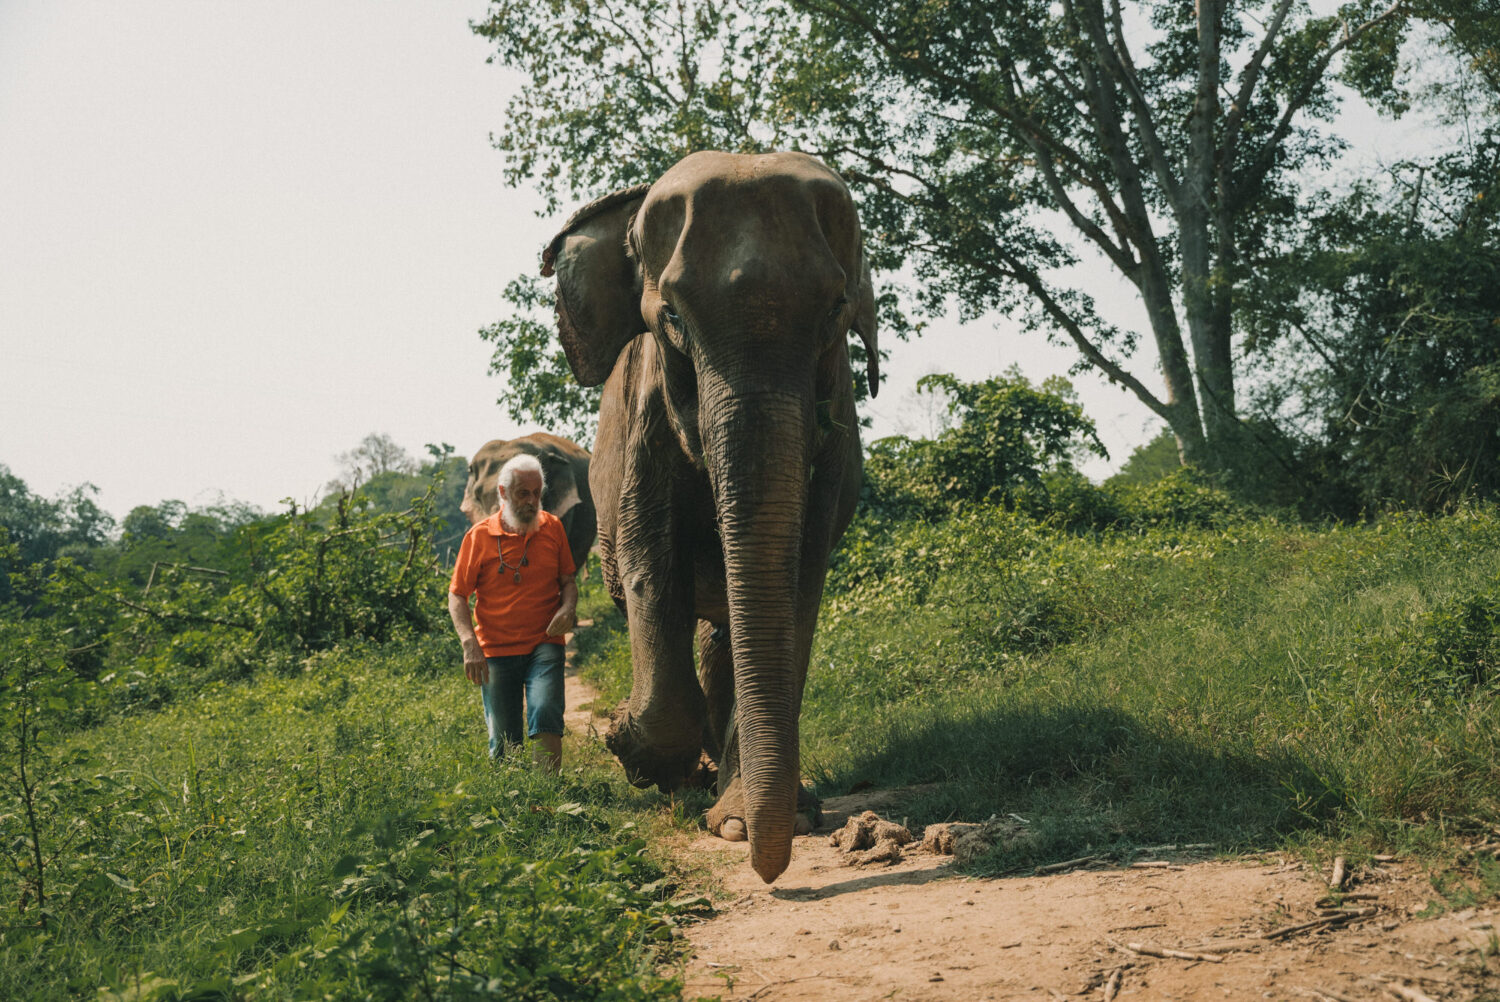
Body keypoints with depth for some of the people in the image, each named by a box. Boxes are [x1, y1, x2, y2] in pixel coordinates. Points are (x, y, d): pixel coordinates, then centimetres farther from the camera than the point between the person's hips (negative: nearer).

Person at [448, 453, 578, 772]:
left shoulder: (552, 527, 7)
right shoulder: (480, 536, 0)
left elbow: (568, 581, 16)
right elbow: (457, 596, 2)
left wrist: (568, 609, -8)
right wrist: (469, 644, -13)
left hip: (544, 646, 0)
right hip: (496, 650, 0)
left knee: (545, 715, -23)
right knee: (503, 743, 3)